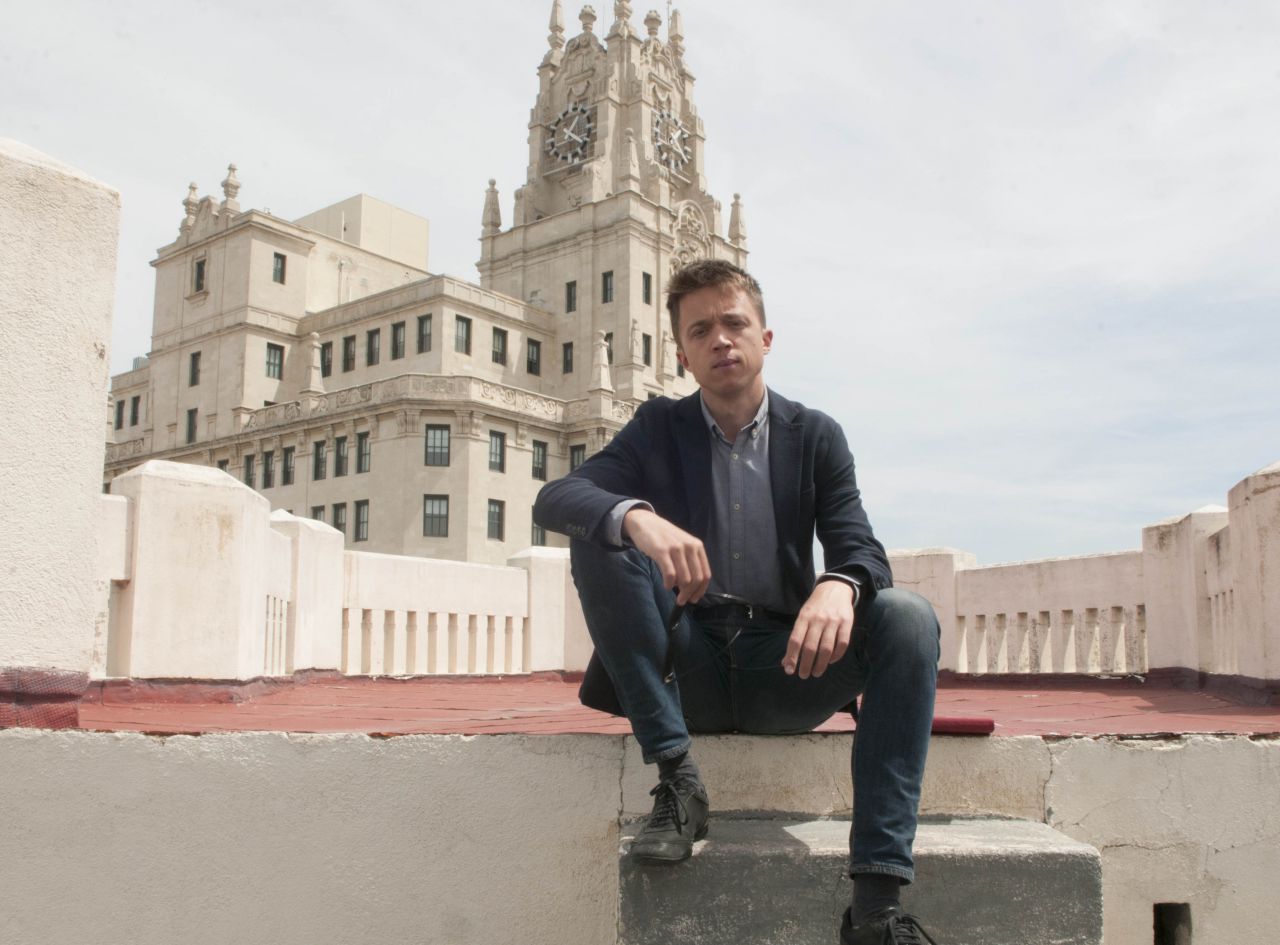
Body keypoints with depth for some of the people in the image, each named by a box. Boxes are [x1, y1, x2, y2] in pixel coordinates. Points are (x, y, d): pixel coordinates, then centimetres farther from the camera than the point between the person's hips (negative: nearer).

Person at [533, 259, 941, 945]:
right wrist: (636, 517, -35)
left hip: (784, 666, 1)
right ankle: (676, 779, -21)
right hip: (689, 668, 0)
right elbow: (553, 500, -11)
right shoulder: (658, 429, 4)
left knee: (908, 617, -26)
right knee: (599, 537, -22)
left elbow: (861, 549, -5)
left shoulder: (815, 436, 6)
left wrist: (838, 585, -32)